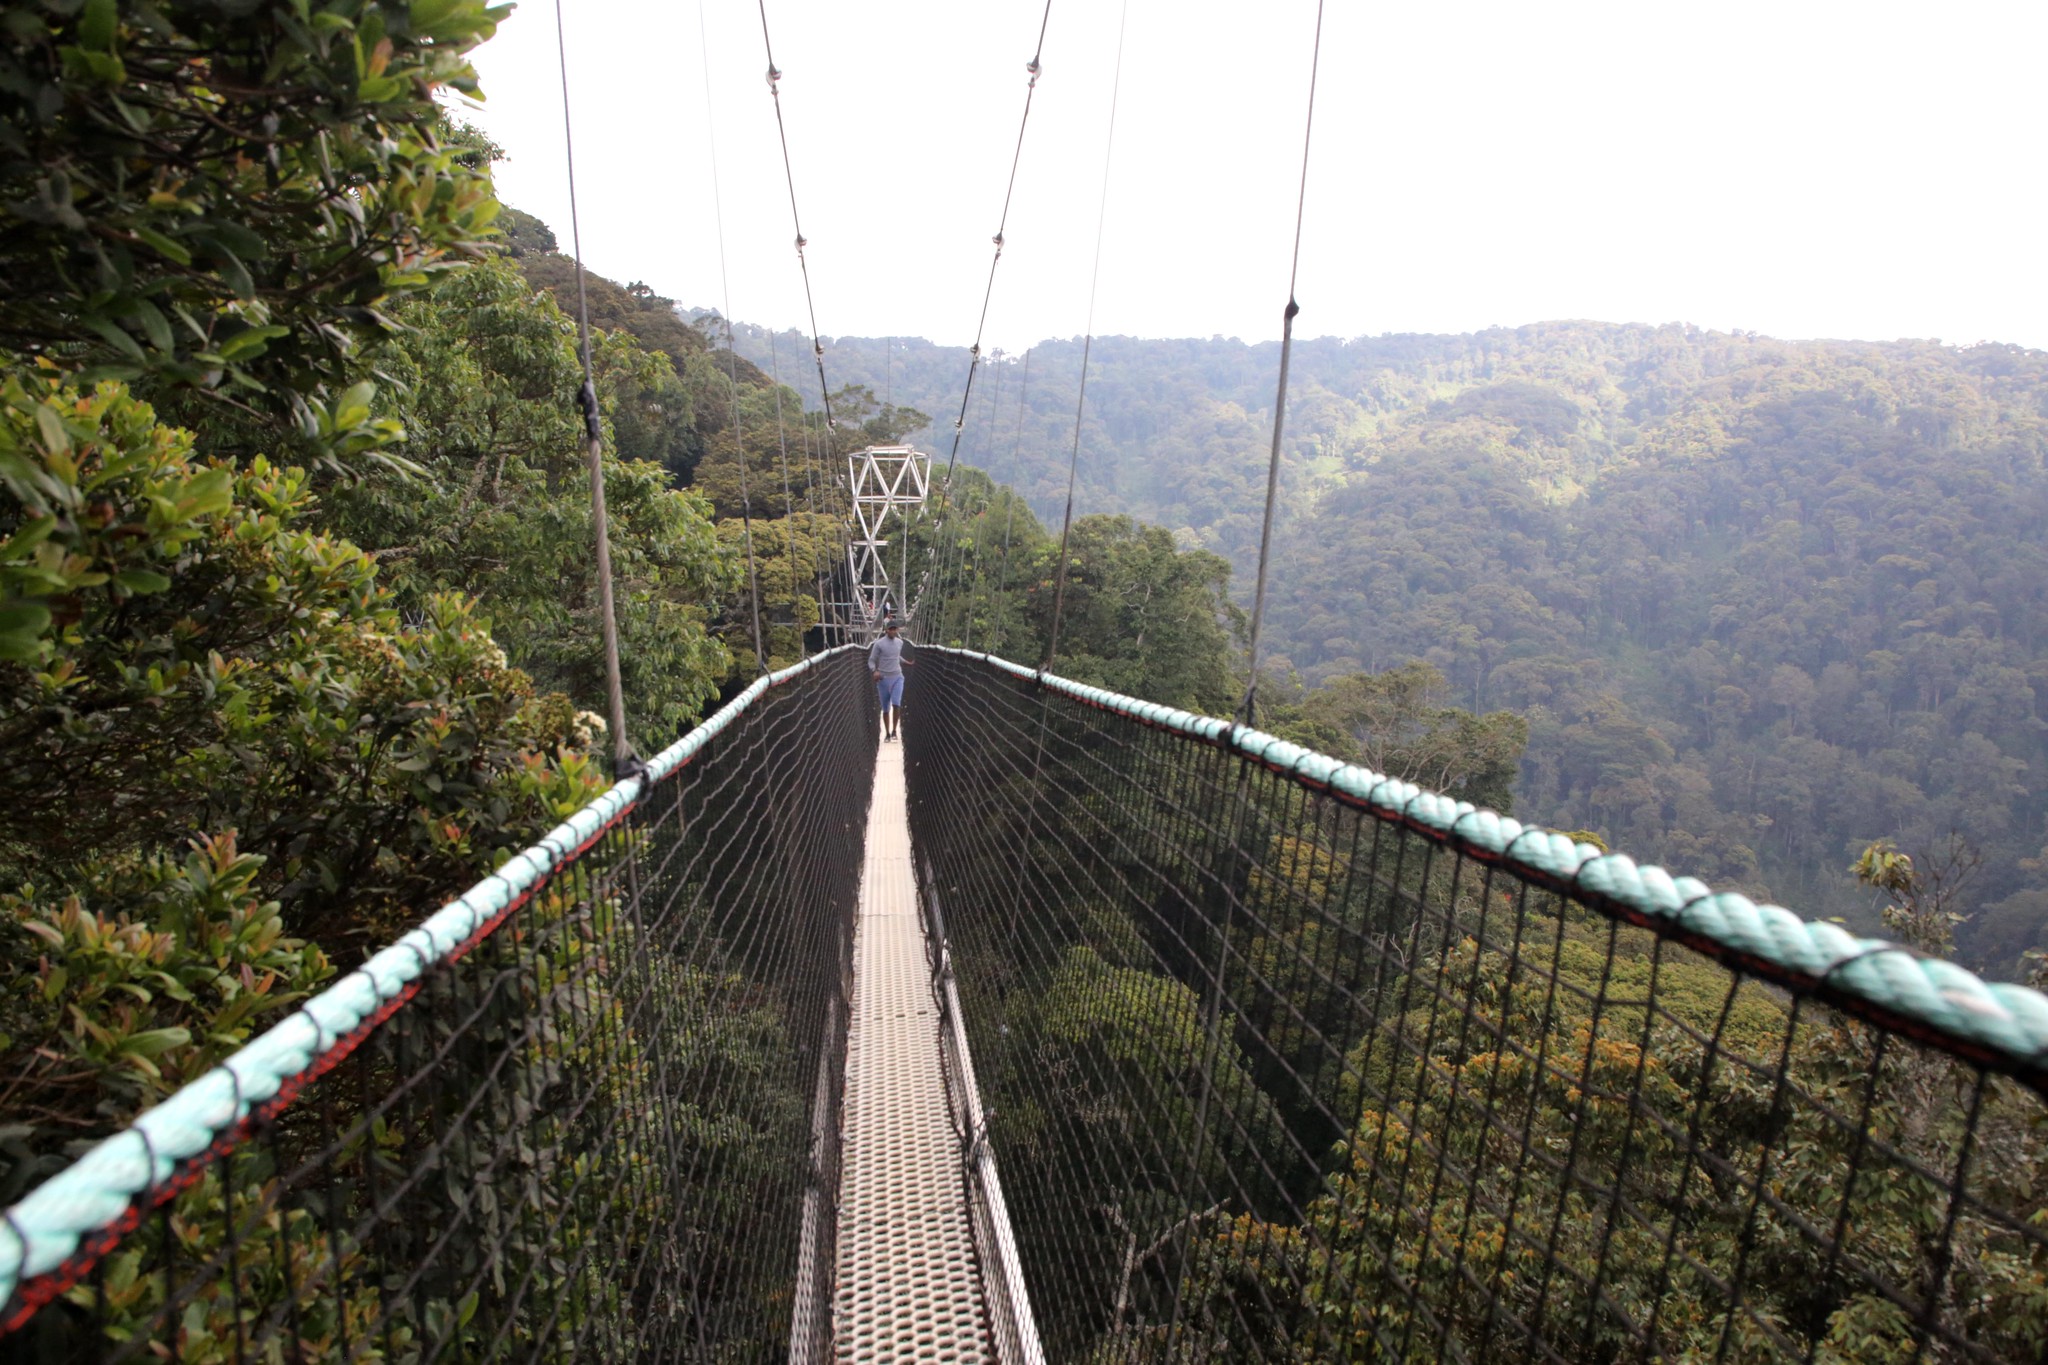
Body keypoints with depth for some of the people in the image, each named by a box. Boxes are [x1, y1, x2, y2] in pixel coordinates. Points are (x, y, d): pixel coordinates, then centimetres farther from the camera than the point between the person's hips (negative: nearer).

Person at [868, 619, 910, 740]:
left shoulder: (900, 642, 6)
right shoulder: (879, 643, -8)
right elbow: (871, 661, -6)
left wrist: (906, 663, 23)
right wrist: (874, 671, -24)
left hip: (897, 678, 2)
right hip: (883, 679, -2)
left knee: (896, 704, -18)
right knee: (885, 709, 5)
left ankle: (894, 730, -2)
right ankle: (887, 734, 19)